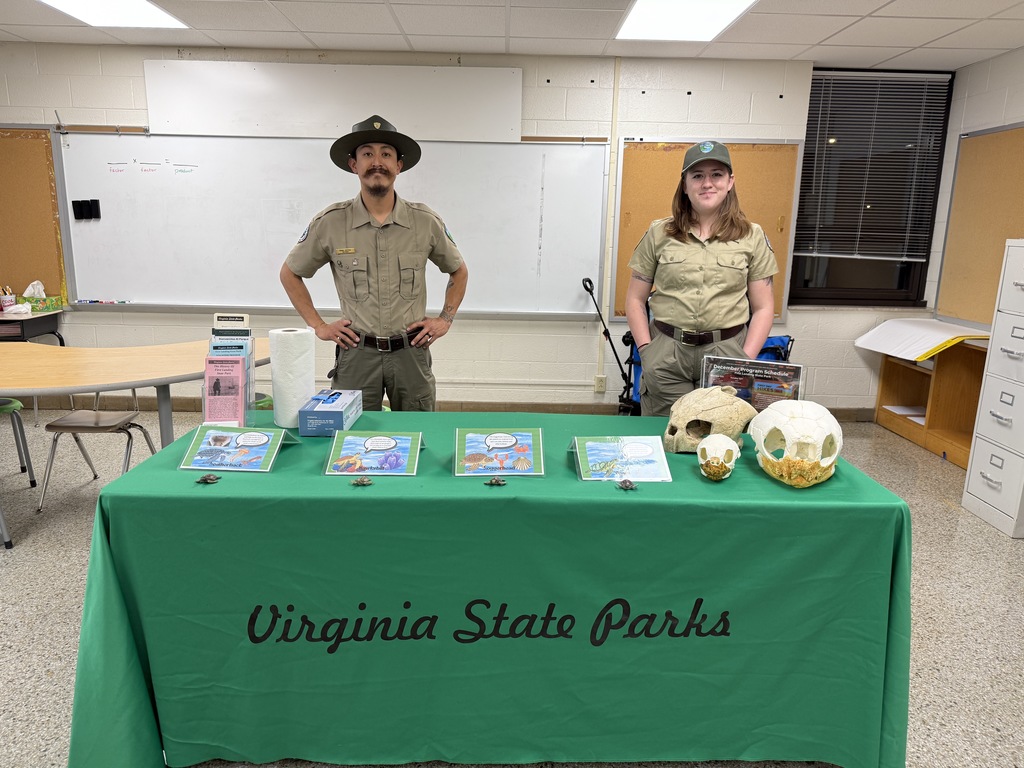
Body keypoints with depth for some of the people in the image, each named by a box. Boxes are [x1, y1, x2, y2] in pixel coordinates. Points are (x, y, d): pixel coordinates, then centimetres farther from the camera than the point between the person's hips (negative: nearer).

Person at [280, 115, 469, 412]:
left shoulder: (426, 222, -1)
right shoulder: (330, 223, -3)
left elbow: (459, 271, 15)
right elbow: (290, 273, 11)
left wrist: (445, 320, 6)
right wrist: (318, 325, 4)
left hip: (411, 353, 1)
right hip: (356, 353, -1)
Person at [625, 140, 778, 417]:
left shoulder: (752, 237, 6)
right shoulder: (658, 234, 5)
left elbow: (763, 307, 6)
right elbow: (635, 300, 7)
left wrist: (745, 360, -4)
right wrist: (646, 350, -2)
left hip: (726, 352, 0)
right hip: (666, 353, 0)